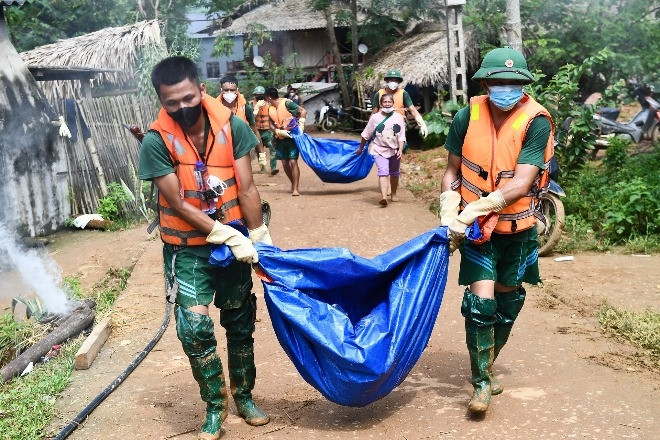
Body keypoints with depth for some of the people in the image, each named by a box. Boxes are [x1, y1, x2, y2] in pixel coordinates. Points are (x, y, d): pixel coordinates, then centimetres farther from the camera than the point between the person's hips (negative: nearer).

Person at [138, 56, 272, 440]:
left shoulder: (233, 127, -12)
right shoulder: (157, 142, -17)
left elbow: (247, 189, -8)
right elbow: (179, 204, -18)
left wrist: (260, 238, -9)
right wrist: (231, 238, -19)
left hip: (233, 241, 2)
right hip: (188, 248, -2)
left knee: (241, 324, 12)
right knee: (195, 328, -10)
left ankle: (244, 396, 32)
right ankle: (215, 407, 10)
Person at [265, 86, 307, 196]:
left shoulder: (287, 103, -14)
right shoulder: (270, 109, 5)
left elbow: (303, 111, -15)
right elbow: (272, 125, 4)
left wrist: (301, 126, -22)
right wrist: (280, 132, -14)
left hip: (293, 137, -6)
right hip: (281, 139, 7)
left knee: (293, 161, -13)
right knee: (285, 163, 8)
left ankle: (295, 188, -12)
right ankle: (293, 184, 26)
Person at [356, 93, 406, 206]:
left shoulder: (398, 117, -3)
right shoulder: (375, 118, -5)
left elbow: (401, 136, -4)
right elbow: (366, 135, 5)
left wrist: (400, 149, -16)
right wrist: (360, 148, 12)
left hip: (394, 150, 3)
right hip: (380, 150, -2)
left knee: (394, 173, 18)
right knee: (383, 172, -19)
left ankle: (393, 194, 39)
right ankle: (384, 197, -32)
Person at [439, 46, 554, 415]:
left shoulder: (536, 122, -15)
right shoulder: (467, 117, -8)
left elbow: (522, 182, -22)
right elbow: (452, 171, 2)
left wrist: (477, 206, -32)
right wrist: (450, 214, -12)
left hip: (518, 229, 1)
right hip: (477, 230, 0)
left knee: (508, 301, 14)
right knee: (480, 303, -10)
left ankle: (487, 366, 37)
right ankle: (482, 383, 4)